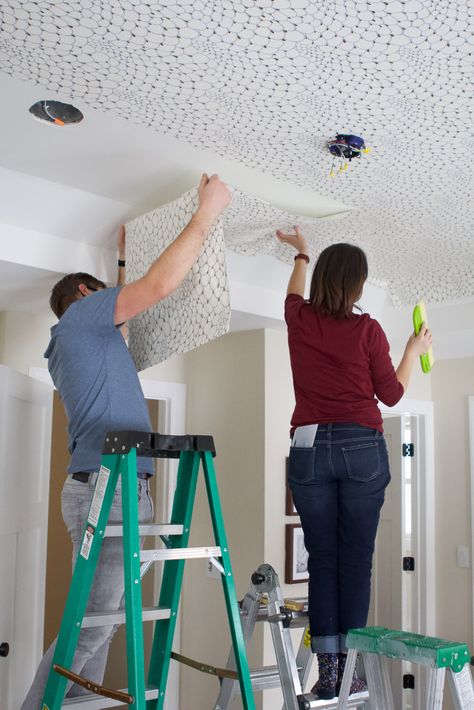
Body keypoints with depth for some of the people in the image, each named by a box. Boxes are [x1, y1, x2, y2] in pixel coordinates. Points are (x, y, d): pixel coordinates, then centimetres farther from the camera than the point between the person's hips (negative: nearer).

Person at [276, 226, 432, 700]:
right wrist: (414, 351, 19)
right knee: (356, 559, 3)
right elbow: (392, 394, 4)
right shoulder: (367, 329, -5)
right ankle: (349, 670, 5)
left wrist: (301, 254, 46)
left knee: (321, 559, 6)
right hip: (361, 448, -2)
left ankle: (326, 673, 5)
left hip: (309, 448, 2)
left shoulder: (300, 320, 3)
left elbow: (295, 294, 28)